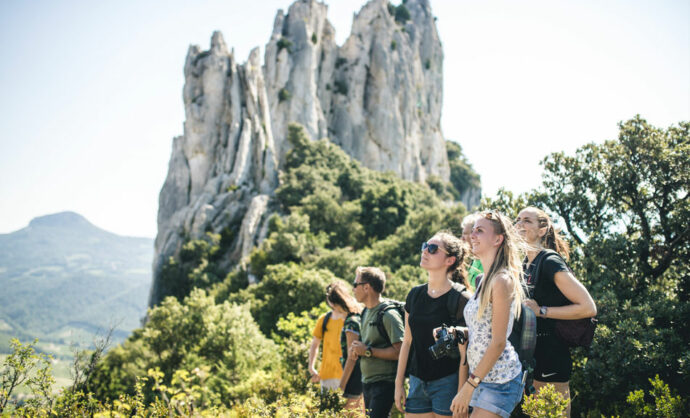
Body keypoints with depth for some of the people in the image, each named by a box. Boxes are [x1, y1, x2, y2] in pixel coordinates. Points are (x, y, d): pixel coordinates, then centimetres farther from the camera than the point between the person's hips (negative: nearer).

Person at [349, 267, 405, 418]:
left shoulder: (388, 315, -15)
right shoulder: (366, 313, 14)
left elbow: (400, 351, -22)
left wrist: (368, 351, -19)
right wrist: (356, 349, 6)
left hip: (384, 384, -9)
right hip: (367, 383, 9)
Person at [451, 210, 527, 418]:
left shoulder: (502, 280, -13)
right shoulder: (484, 280, 14)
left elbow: (498, 343, -17)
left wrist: (469, 385, -16)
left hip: (500, 380, -8)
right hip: (482, 377, 9)